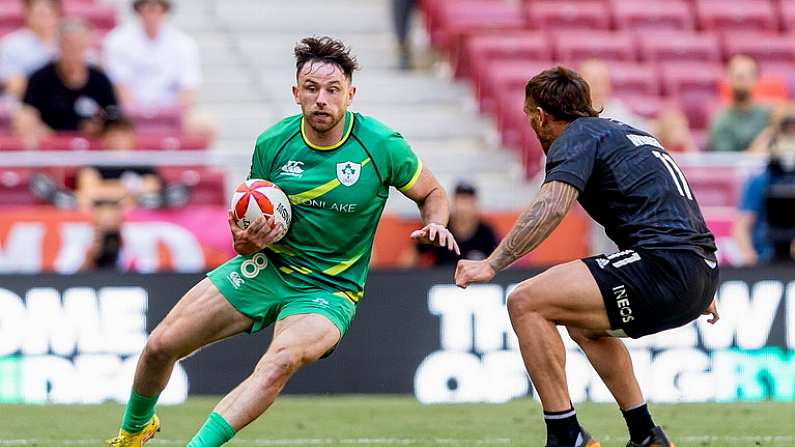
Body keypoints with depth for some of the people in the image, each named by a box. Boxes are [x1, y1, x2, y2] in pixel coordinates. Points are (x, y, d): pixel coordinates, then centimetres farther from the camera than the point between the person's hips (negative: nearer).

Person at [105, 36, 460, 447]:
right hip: (268, 266, 3)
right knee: (161, 346, -1)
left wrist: (435, 225, -18)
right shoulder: (272, 144, -7)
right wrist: (246, 241, -20)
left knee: (281, 360, -36)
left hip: (328, 290, -3)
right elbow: (252, 223, 5)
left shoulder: (383, 146, -13)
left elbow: (432, 193, 5)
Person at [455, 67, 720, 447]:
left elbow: (551, 207, -19)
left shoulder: (576, 138, 1)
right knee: (583, 323, 31)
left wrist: (492, 265, -24)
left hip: (663, 266, -9)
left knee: (526, 303, -10)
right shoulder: (626, 133, 27)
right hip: (701, 278, 9)